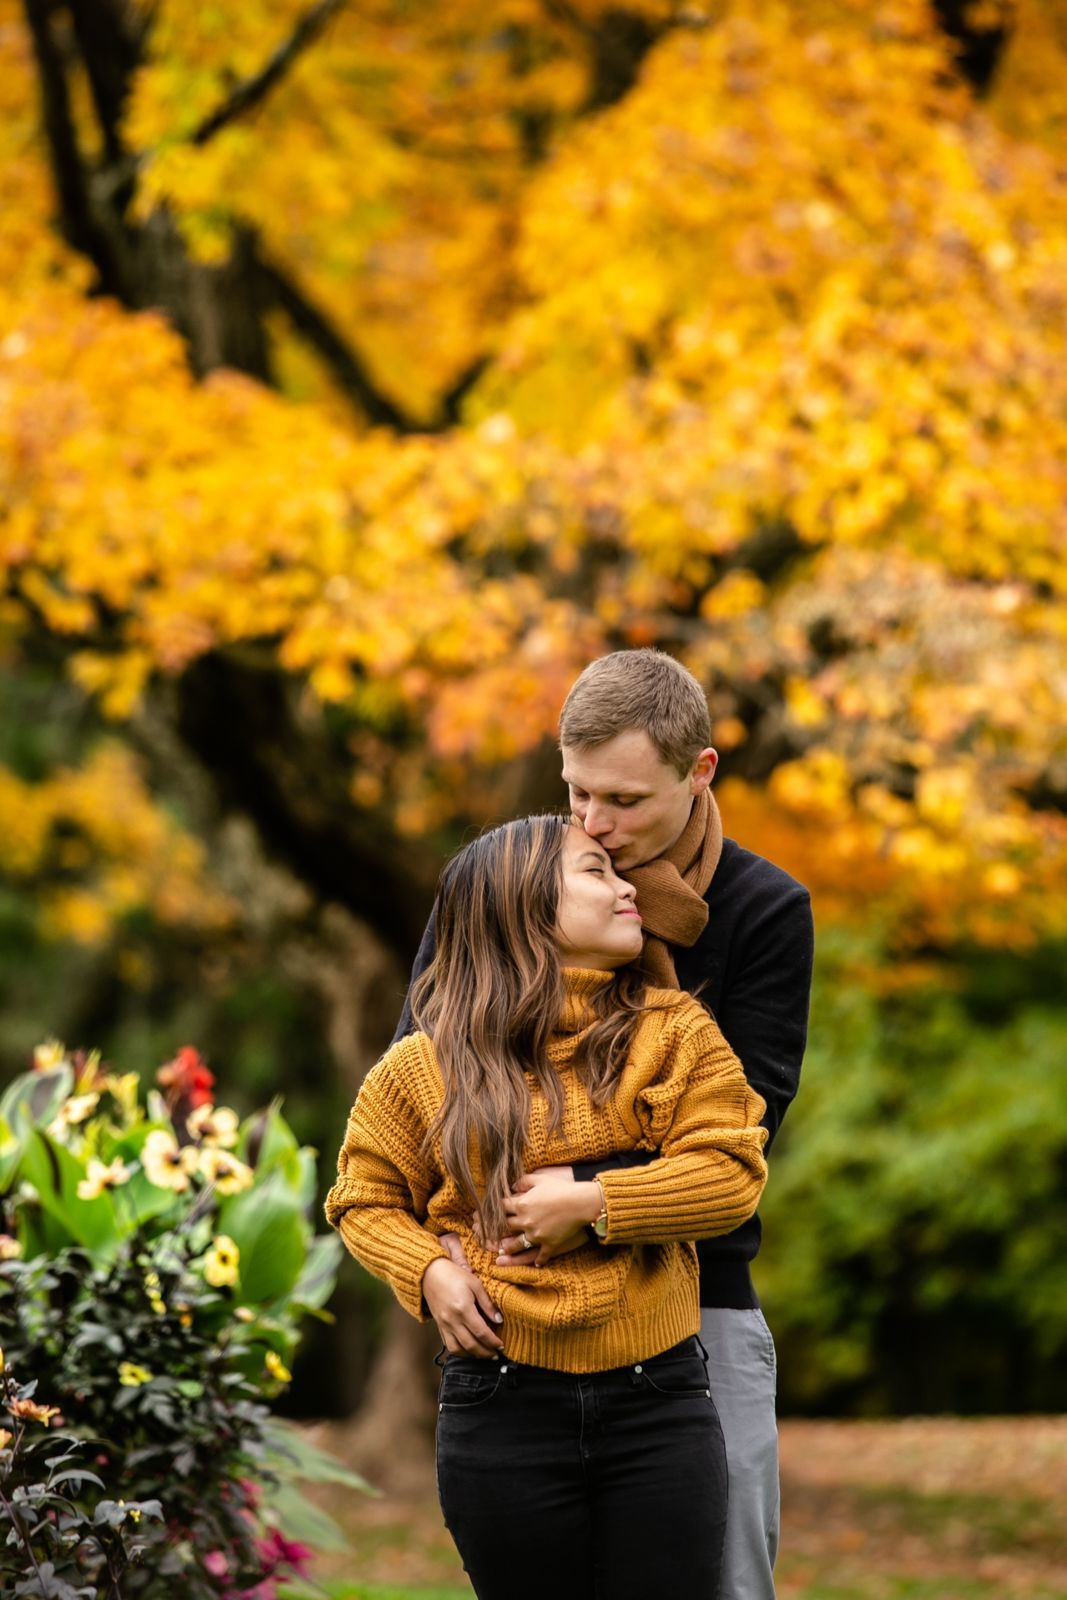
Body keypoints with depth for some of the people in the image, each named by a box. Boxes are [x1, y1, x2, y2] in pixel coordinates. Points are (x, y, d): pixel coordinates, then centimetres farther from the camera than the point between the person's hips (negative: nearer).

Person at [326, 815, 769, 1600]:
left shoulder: (673, 1029, 4)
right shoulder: (427, 1064, 3)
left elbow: (733, 1171, -6)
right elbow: (365, 1198, 13)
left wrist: (590, 1202, -14)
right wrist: (429, 1271, -6)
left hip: (660, 1398, 0)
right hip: (504, 1409, 0)